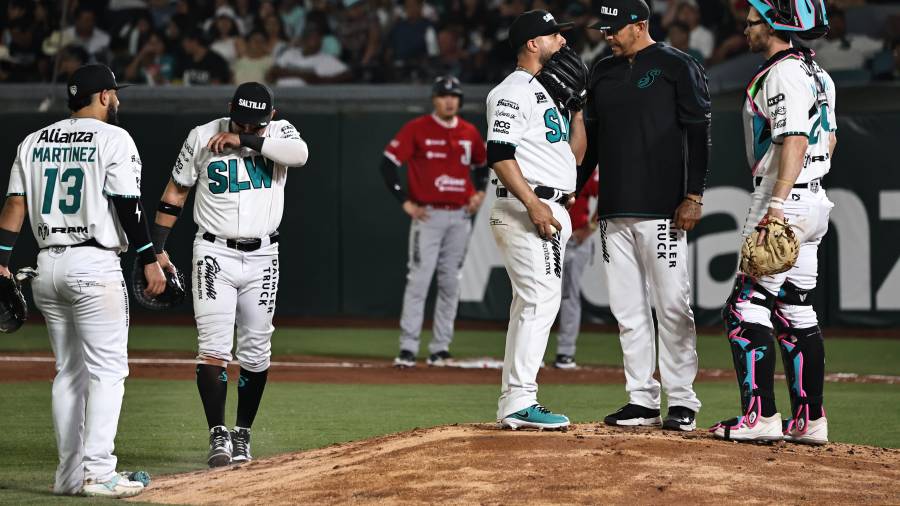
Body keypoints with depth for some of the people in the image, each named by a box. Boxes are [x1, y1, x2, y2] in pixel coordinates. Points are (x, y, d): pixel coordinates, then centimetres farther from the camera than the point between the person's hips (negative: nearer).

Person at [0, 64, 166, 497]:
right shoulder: (113, 139, -5)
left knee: (68, 371, 13)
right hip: (94, 266, -6)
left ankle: (70, 474, 13)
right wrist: (149, 260, -6)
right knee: (107, 369, -5)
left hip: (47, 266, 6)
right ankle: (97, 472, -12)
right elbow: (128, 206, -10)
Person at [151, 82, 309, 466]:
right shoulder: (203, 137, -1)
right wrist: (157, 248, 2)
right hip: (215, 255, -2)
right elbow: (175, 192, 7)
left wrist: (246, 141, -25)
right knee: (214, 347, -13)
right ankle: (218, 435, -14)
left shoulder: (279, 133, 1)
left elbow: (300, 154, -23)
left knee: (256, 352, 7)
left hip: (261, 258, 2)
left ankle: (243, 434, 20)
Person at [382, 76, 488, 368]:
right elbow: (388, 164, -7)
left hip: (460, 217, 5)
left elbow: (483, 164, 27)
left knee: (450, 283, 7)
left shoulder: (469, 133, 9)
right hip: (428, 215, -5)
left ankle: (440, 348, 13)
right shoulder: (417, 129, -5)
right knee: (419, 280, -11)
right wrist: (405, 202, -10)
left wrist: (479, 192, 11)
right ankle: (408, 349, -11)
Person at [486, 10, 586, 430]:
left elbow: (575, 153, 24)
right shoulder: (514, 91, -8)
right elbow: (499, 154, -18)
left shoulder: (551, 92, 22)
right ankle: (519, 401, -20)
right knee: (541, 298, -17)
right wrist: (533, 203, -24)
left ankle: (512, 404, 13)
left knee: (531, 304, 10)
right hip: (523, 207, -10)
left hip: (551, 210, 10)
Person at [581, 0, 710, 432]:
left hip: (662, 210, -7)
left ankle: (682, 400, -2)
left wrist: (694, 196, -14)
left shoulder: (677, 67, -2)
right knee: (628, 311, 6)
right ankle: (642, 400, 10)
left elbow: (699, 133, -6)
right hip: (615, 210, 7)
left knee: (672, 307, -6)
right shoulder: (602, 72, 16)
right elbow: (590, 137, 21)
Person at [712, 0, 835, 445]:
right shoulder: (817, 73, 17)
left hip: (785, 200, -10)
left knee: (748, 308, -9)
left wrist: (778, 204, -31)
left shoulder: (783, 74, -15)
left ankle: (760, 416, -13)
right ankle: (809, 420, 12)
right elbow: (828, 137, 24)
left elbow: (794, 140, -25)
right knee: (794, 311, 12)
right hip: (813, 200, 10)